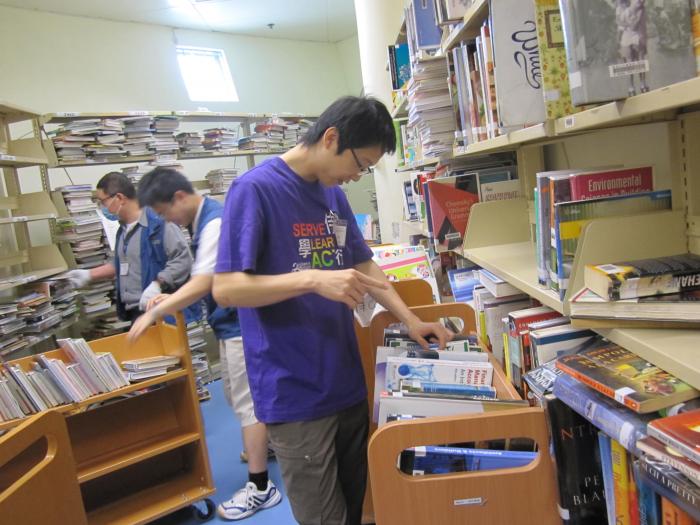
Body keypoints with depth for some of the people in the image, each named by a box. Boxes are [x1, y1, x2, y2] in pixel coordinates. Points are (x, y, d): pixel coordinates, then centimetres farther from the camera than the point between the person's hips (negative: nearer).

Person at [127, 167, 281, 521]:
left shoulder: (215, 222, -22)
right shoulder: (203, 222, 9)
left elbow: (203, 284, -28)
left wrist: (155, 313, -21)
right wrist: (171, 299, 5)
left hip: (240, 323, -10)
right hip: (231, 322, 10)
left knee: (247, 402, -2)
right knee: (237, 395, 23)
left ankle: (259, 488, 10)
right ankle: (267, 444, 45)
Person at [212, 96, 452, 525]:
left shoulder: (334, 194, 8)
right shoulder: (255, 189, -15)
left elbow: (363, 265, 15)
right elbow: (225, 288, -19)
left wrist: (410, 320, 6)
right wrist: (313, 280, -29)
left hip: (347, 382, 7)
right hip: (296, 395, -7)